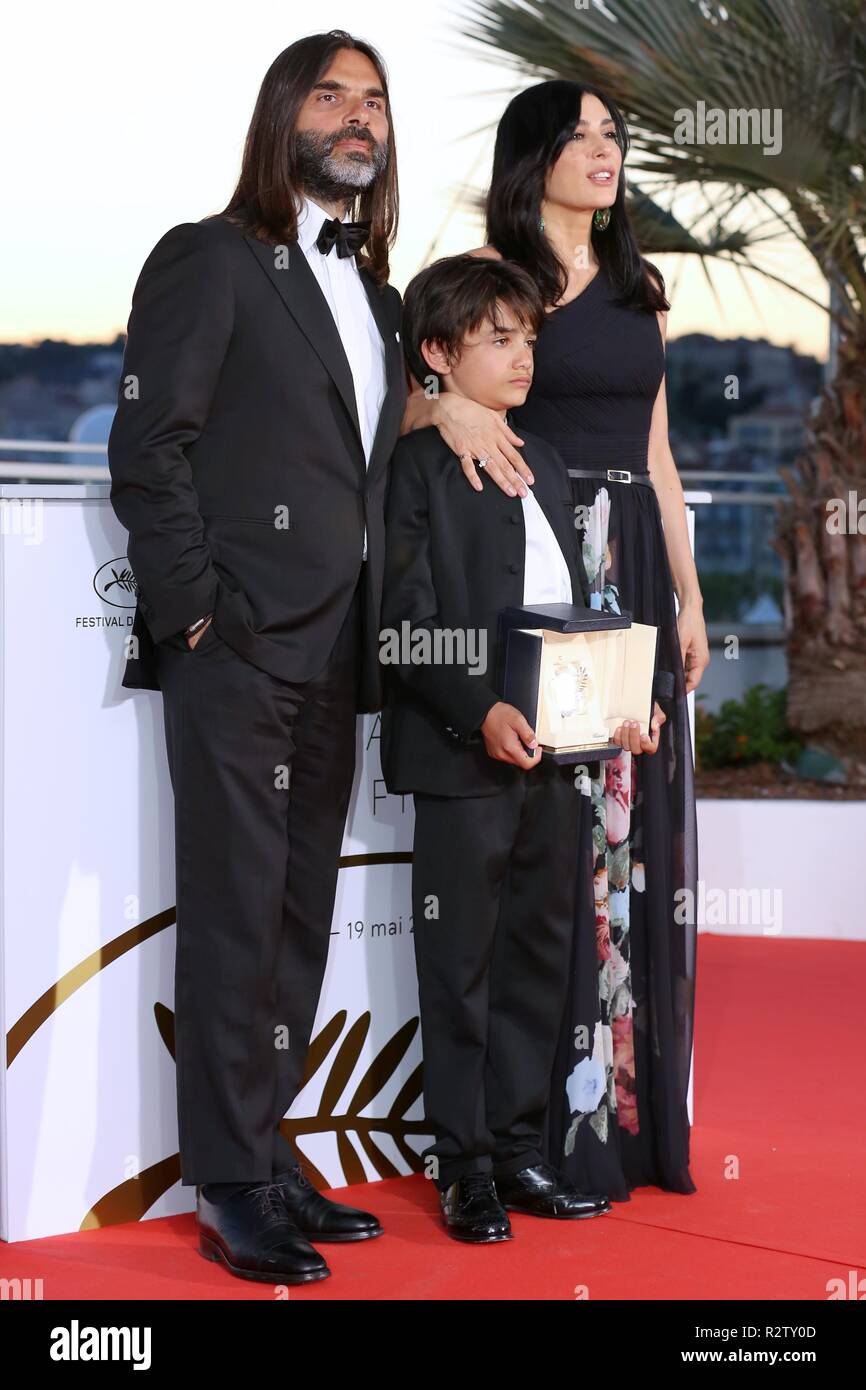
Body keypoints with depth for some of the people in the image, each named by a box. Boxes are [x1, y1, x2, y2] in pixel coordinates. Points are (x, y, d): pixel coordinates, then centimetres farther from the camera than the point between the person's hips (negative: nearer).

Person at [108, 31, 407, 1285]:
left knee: (300, 919, 10)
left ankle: (267, 1155, 19)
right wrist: (195, 610, -14)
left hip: (332, 660, 7)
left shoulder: (372, 294, 20)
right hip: (237, 651, -7)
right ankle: (230, 1191, 2)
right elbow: (147, 447, -9)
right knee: (235, 918, -4)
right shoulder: (210, 260, -2)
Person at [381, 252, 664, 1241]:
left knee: (539, 951, 12)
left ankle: (518, 1149, 22)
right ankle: (464, 1167, 10)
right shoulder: (417, 466, -7)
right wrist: (482, 711, -24)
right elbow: (409, 621, -13)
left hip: (553, 751, 7)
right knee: (461, 963, 1)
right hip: (462, 754, -7)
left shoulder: (544, 463, 17)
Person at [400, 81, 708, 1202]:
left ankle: (632, 1112, 12)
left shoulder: (638, 288, 17)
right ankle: (552, 1126, -2)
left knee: (632, 825, 5)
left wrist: (688, 594, 14)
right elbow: (411, 396, -9)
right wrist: (450, 408, -31)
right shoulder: (491, 272, 0)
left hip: (633, 569, 6)